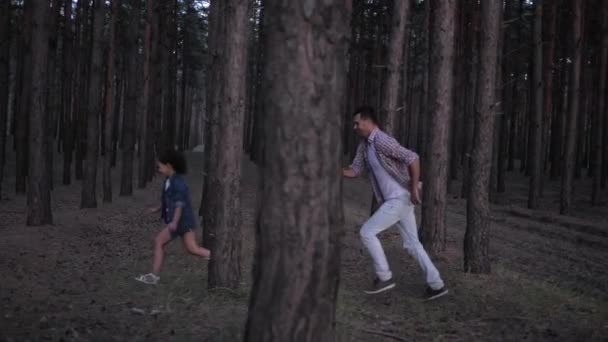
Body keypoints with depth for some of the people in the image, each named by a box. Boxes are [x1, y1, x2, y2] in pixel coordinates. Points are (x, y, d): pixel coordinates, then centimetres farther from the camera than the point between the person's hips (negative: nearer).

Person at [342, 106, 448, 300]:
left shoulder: (383, 141, -19)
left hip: (401, 199, -10)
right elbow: (355, 171, 15)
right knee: (412, 244, 11)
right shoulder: (364, 146, 12)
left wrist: (414, 188, -21)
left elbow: (413, 158, -25)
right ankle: (436, 285, 15)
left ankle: (384, 277, 1)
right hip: (394, 200, 10)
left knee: (367, 232, -7)